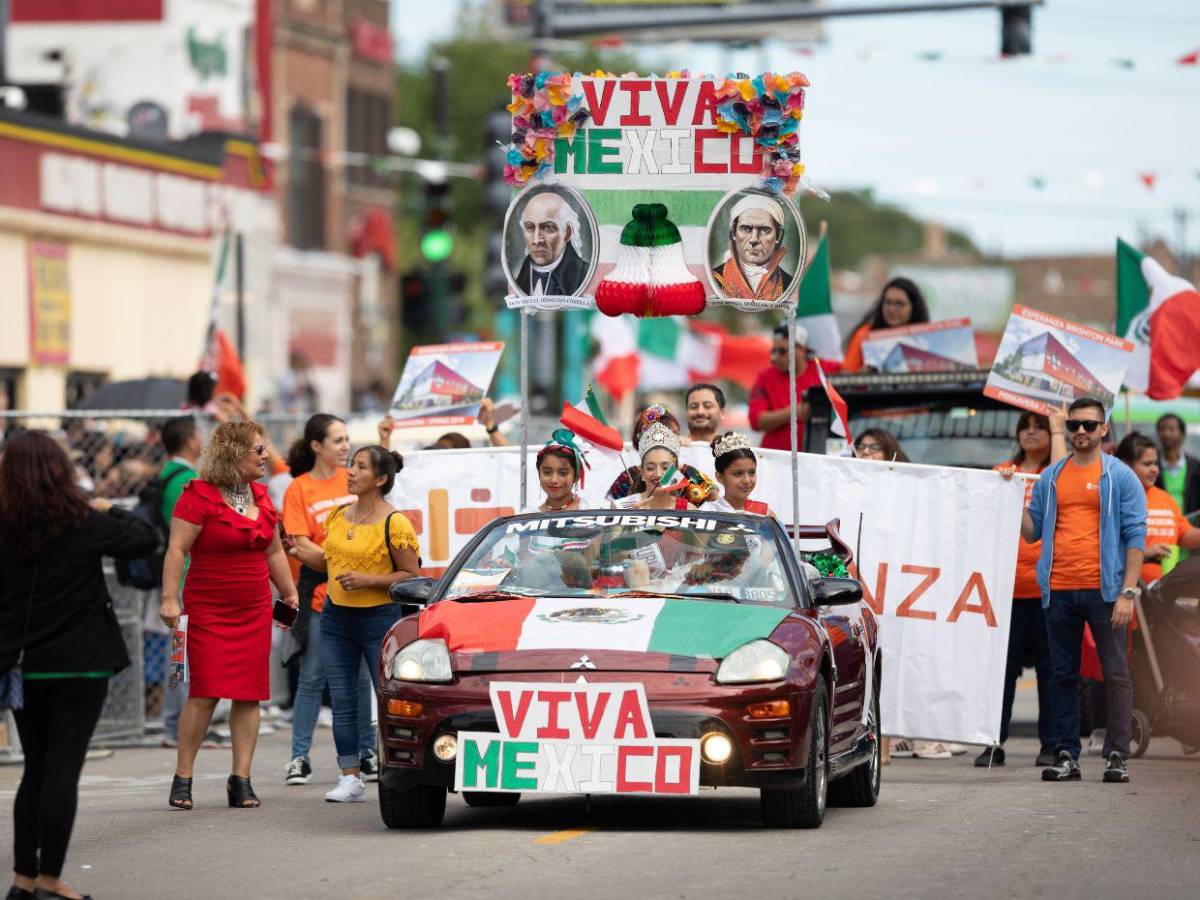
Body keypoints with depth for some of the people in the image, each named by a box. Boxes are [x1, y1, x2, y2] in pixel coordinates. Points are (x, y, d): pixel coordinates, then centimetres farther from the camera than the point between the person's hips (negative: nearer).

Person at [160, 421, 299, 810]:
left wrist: (289, 592, 24)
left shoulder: (260, 496, 14)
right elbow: (177, 549, -13)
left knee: (249, 694, 1)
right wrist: (170, 598, -20)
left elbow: (274, 551, 24)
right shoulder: (199, 496, -9)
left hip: (255, 610, 6)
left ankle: (241, 779, 5)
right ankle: (182, 778, -1)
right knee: (205, 694, -10)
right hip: (208, 610, -6)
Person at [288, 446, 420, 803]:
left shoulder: (394, 523, -11)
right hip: (336, 617, 6)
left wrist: (368, 580, -20)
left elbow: (412, 575, -11)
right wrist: (297, 550, 6)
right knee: (342, 700, 4)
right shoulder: (339, 516, 9)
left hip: (379, 618, -6)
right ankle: (351, 779, 8)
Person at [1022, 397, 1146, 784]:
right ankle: (1066, 756, 10)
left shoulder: (1120, 477, 2)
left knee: (1115, 673, -4)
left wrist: (1128, 592, -10)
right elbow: (1033, 531, 15)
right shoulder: (1050, 478, 13)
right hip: (1059, 591, 4)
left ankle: (1116, 756, -2)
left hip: (1103, 590, -4)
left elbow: (1136, 535, -2)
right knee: (1062, 676, 5)